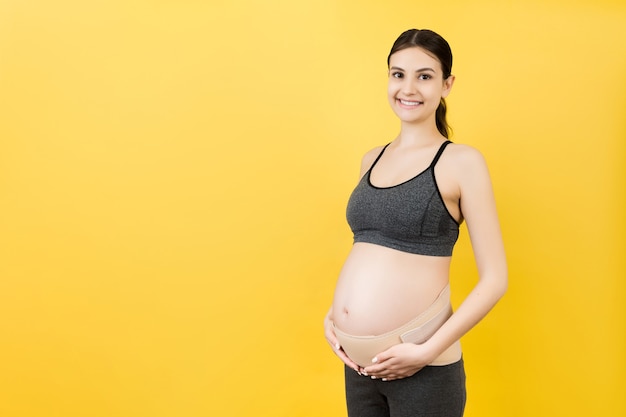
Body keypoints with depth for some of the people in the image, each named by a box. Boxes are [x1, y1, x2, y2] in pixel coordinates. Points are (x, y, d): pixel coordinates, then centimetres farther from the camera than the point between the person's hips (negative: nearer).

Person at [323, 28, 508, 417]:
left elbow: (495, 279, -10)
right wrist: (333, 313, 4)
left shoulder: (462, 161, -8)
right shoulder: (372, 159, 7)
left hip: (423, 369, -5)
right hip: (358, 363, 5)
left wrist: (427, 351, -16)